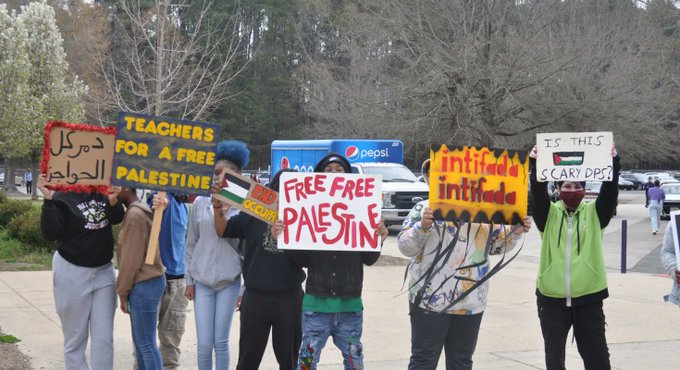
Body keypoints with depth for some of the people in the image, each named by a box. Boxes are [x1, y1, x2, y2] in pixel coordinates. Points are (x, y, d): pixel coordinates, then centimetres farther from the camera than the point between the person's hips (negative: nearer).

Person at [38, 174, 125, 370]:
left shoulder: (103, 193, 0)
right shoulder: (62, 197, -12)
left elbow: (117, 218, -2)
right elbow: (50, 233, -18)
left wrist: (113, 200, -22)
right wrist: (48, 199, -29)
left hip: (104, 271, 4)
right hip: (72, 273, -4)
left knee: (104, 337, 4)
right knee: (75, 337, 6)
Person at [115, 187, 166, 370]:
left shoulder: (135, 214, -16)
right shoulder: (140, 211, 14)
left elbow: (131, 259, -17)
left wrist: (122, 291, -9)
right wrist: (125, 290, 14)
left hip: (144, 284, -10)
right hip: (146, 281, 10)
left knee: (146, 343, -4)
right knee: (140, 341, 14)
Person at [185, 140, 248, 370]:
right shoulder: (200, 203, 3)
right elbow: (191, 244, 9)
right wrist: (189, 279, 7)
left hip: (229, 282, -1)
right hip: (202, 281, 1)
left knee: (221, 342, 3)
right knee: (204, 344, -1)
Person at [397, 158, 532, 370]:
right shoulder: (424, 208, 0)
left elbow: (496, 244, 21)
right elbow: (405, 247, -8)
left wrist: (515, 232, 2)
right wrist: (422, 226, -26)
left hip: (470, 301, 4)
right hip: (431, 300, -4)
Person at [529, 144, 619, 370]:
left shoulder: (594, 213, 4)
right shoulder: (549, 214, 3)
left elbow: (609, 192, -10)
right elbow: (538, 193, -13)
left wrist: (613, 163, -24)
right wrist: (536, 166, -28)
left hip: (588, 298, 0)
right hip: (552, 298, 0)